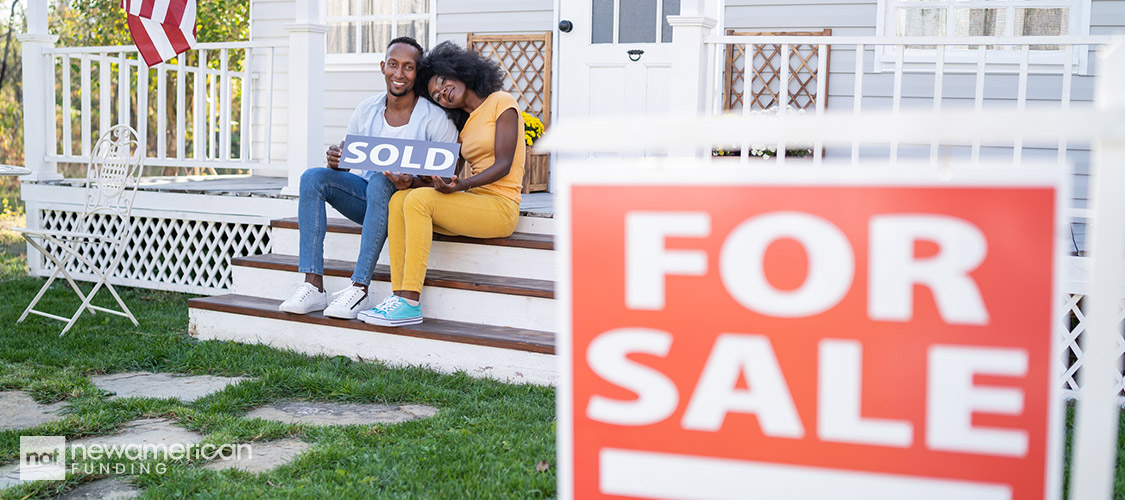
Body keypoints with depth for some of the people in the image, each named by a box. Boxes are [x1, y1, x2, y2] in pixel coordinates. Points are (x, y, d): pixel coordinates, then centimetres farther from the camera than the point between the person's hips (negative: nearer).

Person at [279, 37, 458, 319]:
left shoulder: (435, 119, -10)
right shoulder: (366, 110, 4)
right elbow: (347, 157, 10)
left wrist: (412, 182, -33)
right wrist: (335, 161, -15)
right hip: (368, 198, 5)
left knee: (379, 181, -36)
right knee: (312, 177, -17)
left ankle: (359, 290, -37)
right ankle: (313, 286, -25)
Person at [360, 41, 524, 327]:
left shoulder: (501, 102, 0)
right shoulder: (465, 124, 23)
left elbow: (503, 165, -10)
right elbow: (461, 174, 12)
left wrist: (461, 185, -23)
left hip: (500, 206, -7)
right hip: (473, 204, 7)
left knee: (419, 199, -26)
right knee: (399, 199, -13)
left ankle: (410, 303, -28)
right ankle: (399, 295, -22)